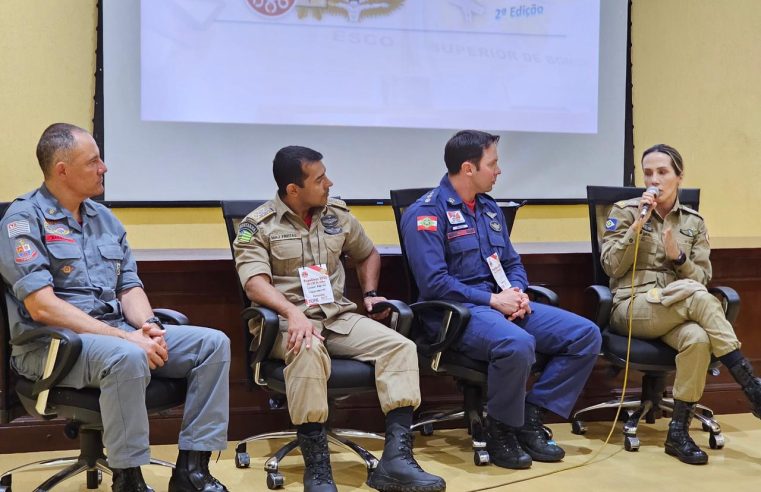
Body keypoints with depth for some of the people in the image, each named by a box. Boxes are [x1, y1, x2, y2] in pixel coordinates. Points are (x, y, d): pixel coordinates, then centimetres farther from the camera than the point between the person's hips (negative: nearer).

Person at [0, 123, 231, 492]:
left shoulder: (104, 217, 15)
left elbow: (130, 287, 14)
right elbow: (41, 306, -19)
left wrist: (146, 325, -10)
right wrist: (124, 337, -23)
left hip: (117, 334, 7)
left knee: (212, 343, -10)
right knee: (128, 357, -38)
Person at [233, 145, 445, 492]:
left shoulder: (338, 214, 14)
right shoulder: (257, 225, -2)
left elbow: (368, 254, 31)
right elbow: (255, 283, -16)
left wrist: (370, 293, 14)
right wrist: (294, 312, -32)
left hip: (338, 316, 5)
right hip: (288, 320, -5)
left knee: (399, 346, -21)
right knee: (308, 352, -40)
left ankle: (396, 458, -27)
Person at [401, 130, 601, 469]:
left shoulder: (489, 208, 17)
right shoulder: (426, 213, -8)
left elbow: (512, 263, 21)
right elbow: (434, 283, -17)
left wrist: (518, 292, -3)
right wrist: (493, 300, -16)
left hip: (501, 304, 8)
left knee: (586, 334, -7)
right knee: (517, 344, -38)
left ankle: (530, 416, -1)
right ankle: (500, 431, -13)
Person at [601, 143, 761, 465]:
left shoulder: (694, 222, 13)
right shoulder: (624, 211, 5)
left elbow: (701, 278, 7)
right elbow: (611, 267, -3)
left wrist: (678, 256, -13)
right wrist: (637, 226, -13)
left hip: (678, 312, 3)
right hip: (632, 308, -3)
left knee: (698, 339, -36)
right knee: (694, 295, -34)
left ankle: (679, 432, -24)